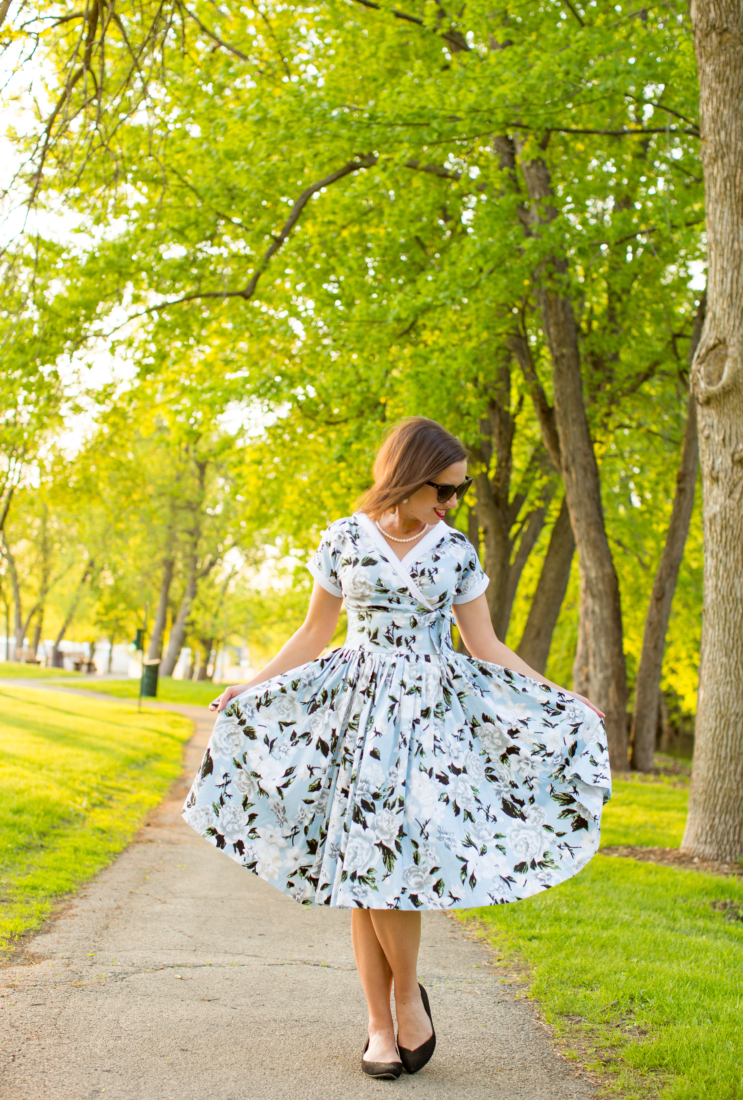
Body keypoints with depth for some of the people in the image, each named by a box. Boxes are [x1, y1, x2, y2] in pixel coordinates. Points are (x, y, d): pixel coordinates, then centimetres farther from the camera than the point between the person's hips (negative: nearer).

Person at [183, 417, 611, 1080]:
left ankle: (408, 994, 7)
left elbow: (485, 648, 9)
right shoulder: (345, 540, 3)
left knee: (385, 852, -15)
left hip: (431, 709, 0)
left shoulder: (456, 550, 5)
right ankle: (382, 1025, 8)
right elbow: (314, 634, 12)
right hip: (358, 705, 0)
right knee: (362, 862, -3)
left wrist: (563, 700, 6)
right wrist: (252, 688, 6)